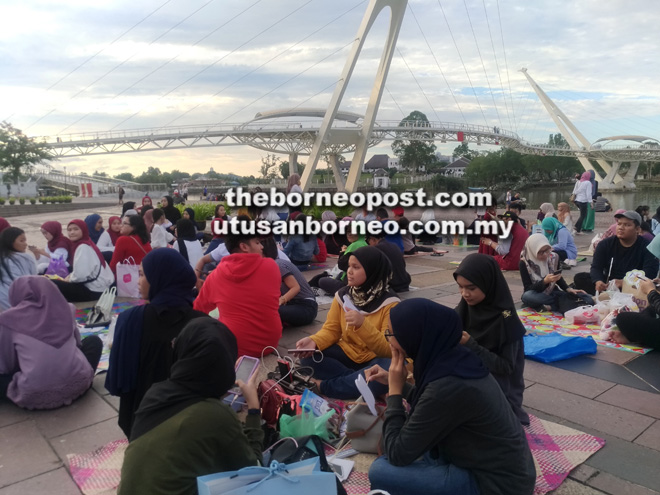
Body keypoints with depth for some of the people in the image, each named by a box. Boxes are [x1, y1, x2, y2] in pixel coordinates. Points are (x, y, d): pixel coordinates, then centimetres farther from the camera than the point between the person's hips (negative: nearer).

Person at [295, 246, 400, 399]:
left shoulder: (389, 303, -16)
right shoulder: (342, 295, -2)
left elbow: (388, 349, -21)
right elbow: (331, 330, 1)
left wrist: (363, 324, -35)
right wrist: (314, 341, -22)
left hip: (374, 360, -4)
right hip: (347, 353, 4)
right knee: (308, 358, -19)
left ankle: (323, 386, -25)